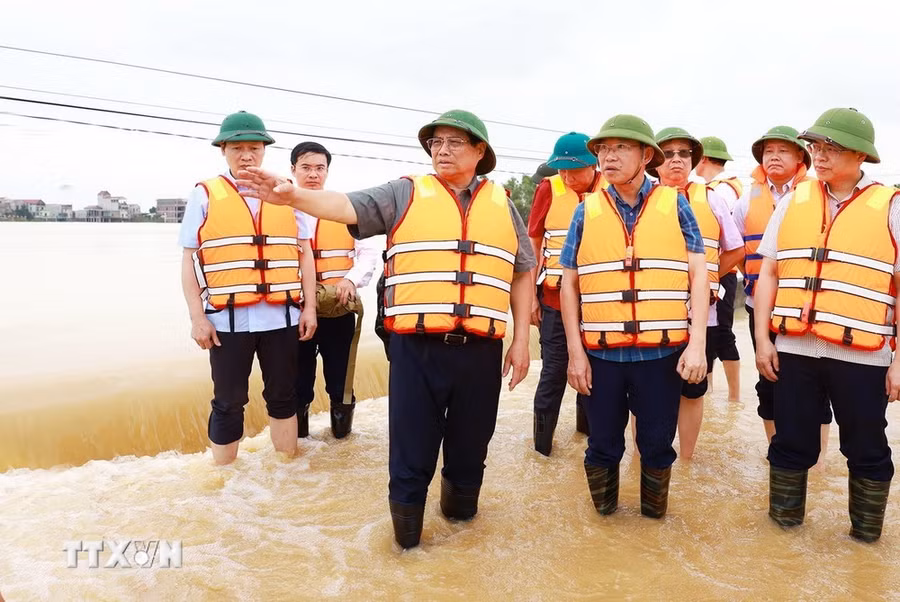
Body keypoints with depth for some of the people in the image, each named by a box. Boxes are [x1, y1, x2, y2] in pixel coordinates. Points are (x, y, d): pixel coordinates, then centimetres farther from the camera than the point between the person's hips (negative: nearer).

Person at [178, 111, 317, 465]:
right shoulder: (205, 196, 2)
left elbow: (304, 253, 10)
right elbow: (190, 261, 0)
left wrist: (309, 307, 6)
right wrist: (197, 317, -5)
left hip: (280, 316, 2)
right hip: (228, 319, -2)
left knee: (283, 395, 14)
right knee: (229, 402, 8)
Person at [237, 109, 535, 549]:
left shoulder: (501, 203, 12)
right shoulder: (406, 193, 5)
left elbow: (522, 273, 15)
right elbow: (347, 206, -7)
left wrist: (521, 339, 10)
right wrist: (293, 195, -25)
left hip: (481, 350, 2)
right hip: (416, 347, -2)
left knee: (469, 446, 15)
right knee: (411, 450, 6)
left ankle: (460, 506, 41)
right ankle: (405, 536, 27)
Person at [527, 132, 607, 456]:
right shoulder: (549, 189, -5)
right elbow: (533, 245, 1)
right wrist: (529, 295, -1)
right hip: (556, 298, -1)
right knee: (554, 371, 4)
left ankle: (588, 425, 35)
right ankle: (542, 443, 17)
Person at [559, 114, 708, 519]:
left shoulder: (675, 204, 2)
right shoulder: (586, 211, 4)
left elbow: (698, 275, 1)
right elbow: (569, 284, 5)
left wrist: (697, 343, -8)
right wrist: (575, 352, 0)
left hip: (662, 351, 0)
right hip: (601, 352, 1)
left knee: (657, 444, 12)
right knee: (603, 444, 13)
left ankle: (654, 515, 35)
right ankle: (603, 512, 35)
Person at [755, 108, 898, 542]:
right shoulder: (793, 201, 6)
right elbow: (768, 273, 7)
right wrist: (762, 339, 1)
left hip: (861, 356, -2)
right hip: (794, 350, 2)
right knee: (791, 443, 14)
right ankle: (785, 524, 32)